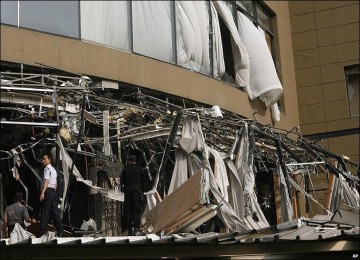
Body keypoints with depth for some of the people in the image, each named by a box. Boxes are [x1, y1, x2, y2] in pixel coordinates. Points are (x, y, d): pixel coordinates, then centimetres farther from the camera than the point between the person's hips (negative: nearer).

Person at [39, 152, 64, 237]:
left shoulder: (47, 168, -7)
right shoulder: (54, 169, 22)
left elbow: (46, 181, -18)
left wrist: (42, 193, -26)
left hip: (48, 191, -9)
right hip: (54, 191, 9)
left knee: (45, 212, -7)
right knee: (55, 212, 9)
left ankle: (43, 232, -7)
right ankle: (60, 231, 8)